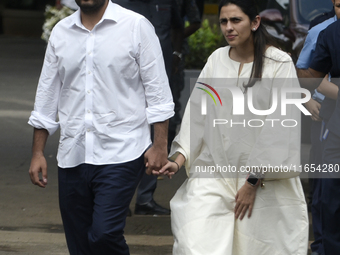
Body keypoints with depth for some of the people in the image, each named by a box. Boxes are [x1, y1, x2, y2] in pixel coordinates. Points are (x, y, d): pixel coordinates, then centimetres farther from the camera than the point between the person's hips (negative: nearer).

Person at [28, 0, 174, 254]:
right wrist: (38, 153, 13)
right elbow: (47, 97, 16)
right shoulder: (61, 33, 11)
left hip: (120, 154, -5)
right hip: (73, 156, 5)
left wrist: (160, 145, -8)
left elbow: (157, 91, -2)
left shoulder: (137, 26, -1)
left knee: (103, 234, -18)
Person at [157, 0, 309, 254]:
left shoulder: (279, 64, -6)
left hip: (263, 177, -3)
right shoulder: (216, 60, 7)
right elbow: (197, 115, 9)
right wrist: (180, 159, -3)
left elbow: (279, 129, -9)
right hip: (215, 172, 3)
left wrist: (253, 182, -12)